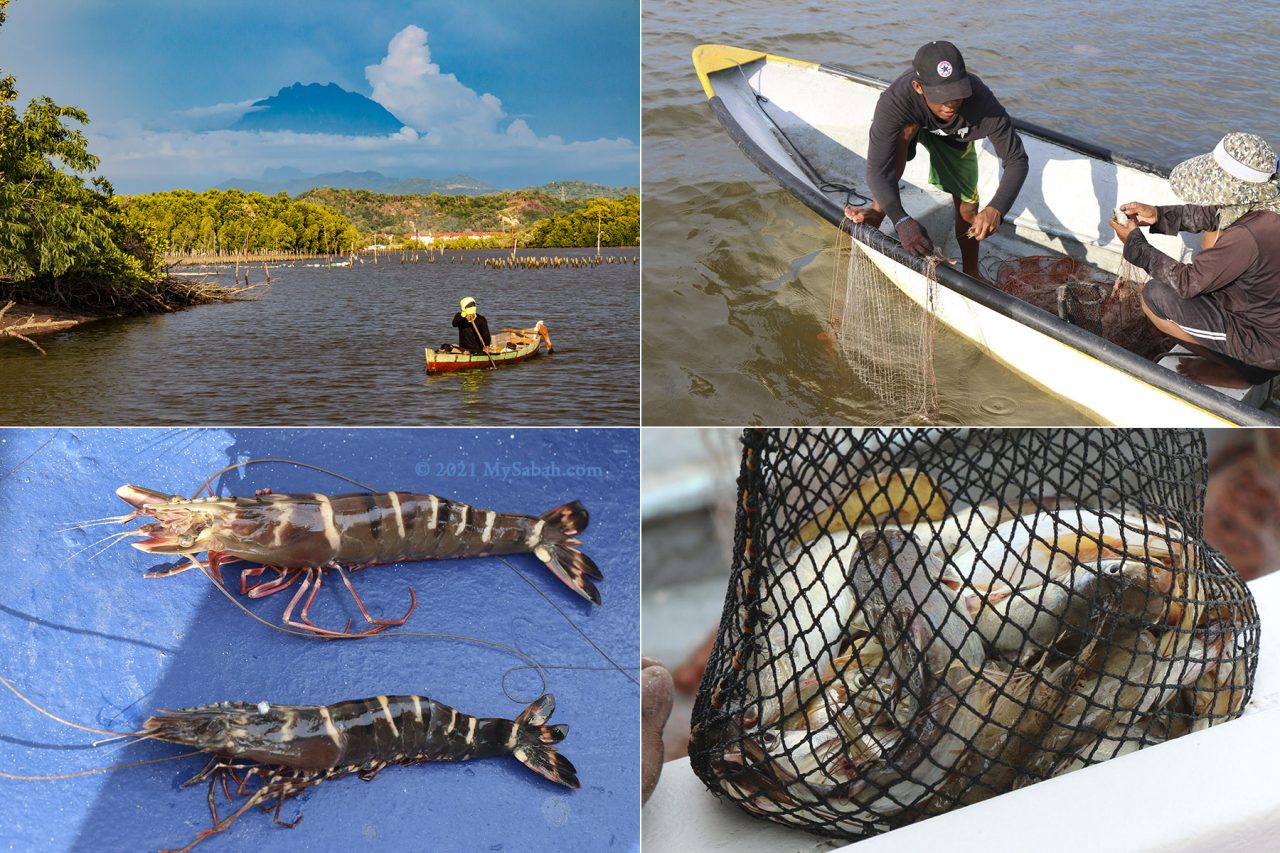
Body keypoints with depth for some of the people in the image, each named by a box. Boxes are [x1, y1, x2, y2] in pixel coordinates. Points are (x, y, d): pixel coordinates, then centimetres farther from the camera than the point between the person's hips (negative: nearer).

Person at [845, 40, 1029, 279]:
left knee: (968, 209, -2)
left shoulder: (982, 102, -42)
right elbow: (877, 168, -48)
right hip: (913, 126, -2)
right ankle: (878, 209, -25)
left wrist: (996, 209, -50)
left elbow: (1017, 159, -34)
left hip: (953, 137, 2)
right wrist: (901, 220, -61)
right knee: (907, 128, -37)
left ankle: (971, 273, 23)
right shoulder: (894, 101, -46)